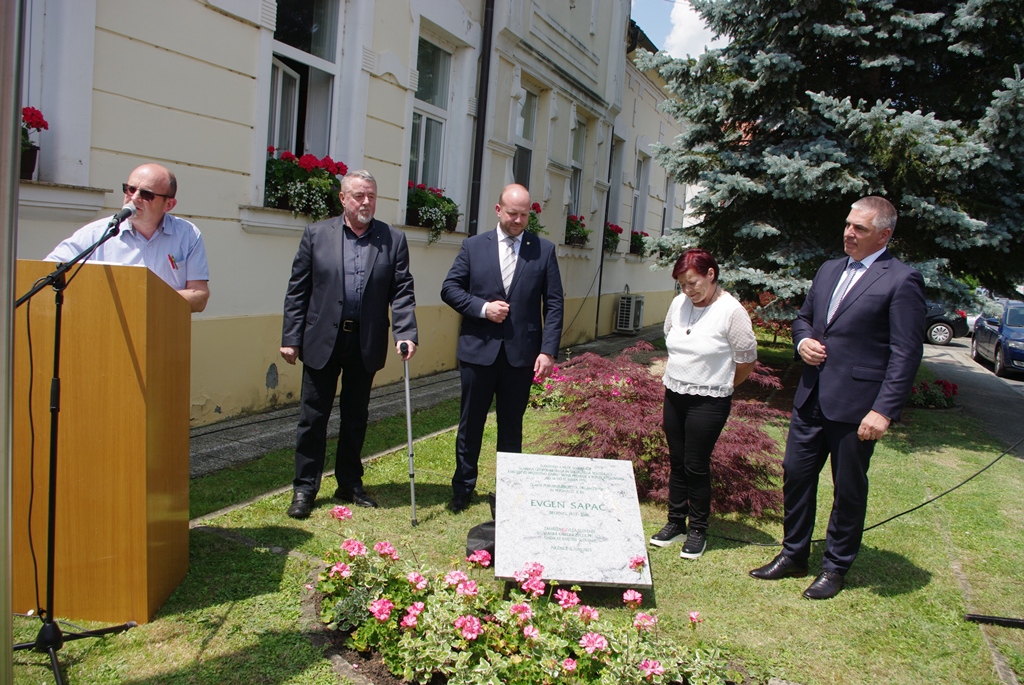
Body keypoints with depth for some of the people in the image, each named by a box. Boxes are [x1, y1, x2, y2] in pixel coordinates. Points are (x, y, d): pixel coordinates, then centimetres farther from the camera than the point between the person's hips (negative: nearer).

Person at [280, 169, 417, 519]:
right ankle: (304, 488, 17)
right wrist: (290, 338, -3)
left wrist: (406, 333, -15)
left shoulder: (393, 240, 3)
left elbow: (402, 291, -2)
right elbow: (297, 290, 1)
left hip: (366, 343, 1)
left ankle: (350, 483, 27)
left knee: (356, 417, 13)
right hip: (322, 340, -1)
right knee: (313, 416, 5)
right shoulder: (317, 234, 1)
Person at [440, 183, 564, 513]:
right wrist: (482, 307, -12)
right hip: (478, 350, 0)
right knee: (471, 423, 10)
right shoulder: (473, 246, 4)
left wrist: (548, 351, -8)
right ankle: (462, 488, 25)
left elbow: (553, 304, 0)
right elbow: (449, 288, 3)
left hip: (521, 353, 0)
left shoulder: (544, 250, 2)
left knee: (512, 425, 11)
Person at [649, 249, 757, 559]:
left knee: (696, 465, 1)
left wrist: (718, 385, 5)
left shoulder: (731, 311, -15)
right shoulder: (679, 304, 1)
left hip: (708, 402, -5)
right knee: (677, 461, 13)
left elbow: (747, 361, -8)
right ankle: (676, 522, 26)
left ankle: (698, 530, 17)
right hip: (674, 395, 5)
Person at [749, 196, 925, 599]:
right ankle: (793, 555, 30)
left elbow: (906, 353, -13)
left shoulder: (901, 281, -9)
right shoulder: (829, 270, 13)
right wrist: (802, 340, 1)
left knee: (849, 489, 8)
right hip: (812, 398, 7)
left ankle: (835, 567, 26)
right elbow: (803, 317, 24)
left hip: (856, 406, -6)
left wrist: (884, 410, -18)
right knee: (795, 474, 12)